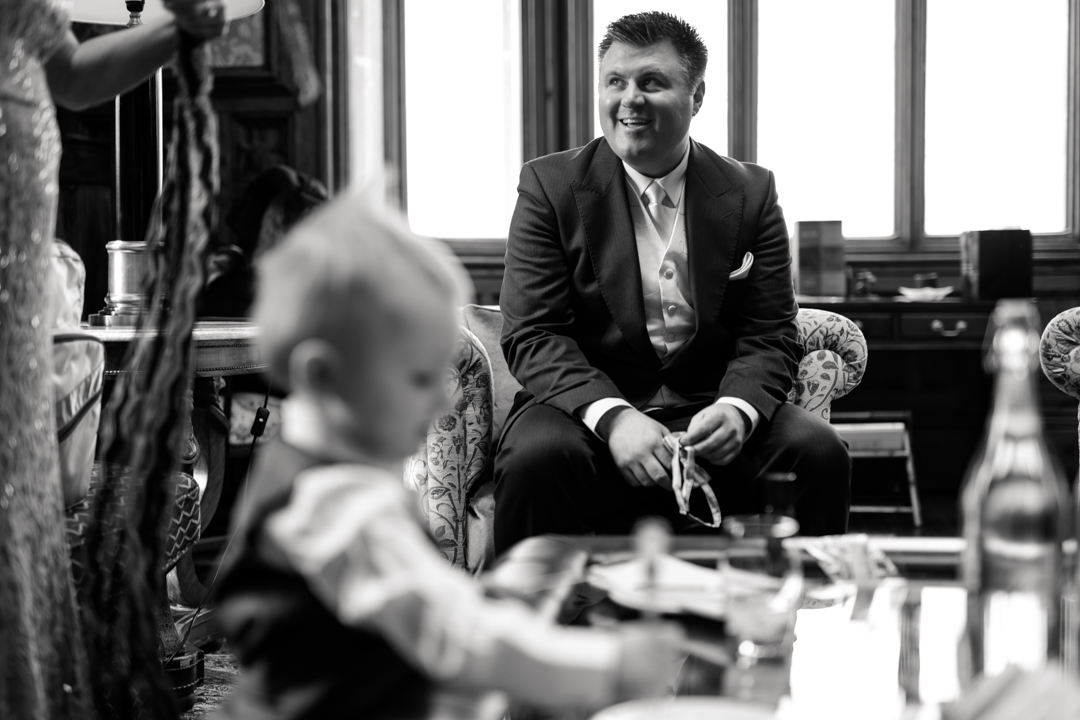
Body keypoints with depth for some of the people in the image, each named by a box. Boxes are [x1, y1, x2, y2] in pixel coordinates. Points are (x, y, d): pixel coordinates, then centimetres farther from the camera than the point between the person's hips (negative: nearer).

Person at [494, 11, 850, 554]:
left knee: (818, 451, -23)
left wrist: (737, 408, -20)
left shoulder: (750, 193, 7)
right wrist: (611, 415, -24)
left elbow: (770, 336, 3)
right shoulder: (550, 185, 1)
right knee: (538, 457, -34)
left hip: (711, 413, 2)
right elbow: (531, 336, -7)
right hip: (588, 407, -2)